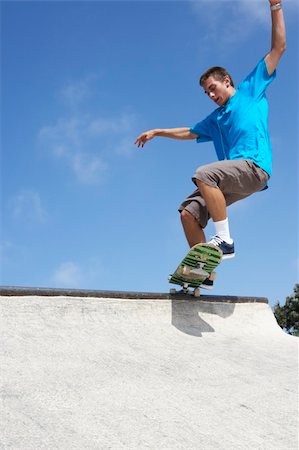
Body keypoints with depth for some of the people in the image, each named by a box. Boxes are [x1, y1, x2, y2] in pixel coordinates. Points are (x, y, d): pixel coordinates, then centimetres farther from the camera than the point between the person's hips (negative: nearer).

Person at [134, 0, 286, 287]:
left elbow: (278, 48, 11)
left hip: (254, 167, -7)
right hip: (231, 177, 7)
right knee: (189, 211, -6)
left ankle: (224, 239, -28)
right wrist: (157, 132, 45)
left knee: (204, 174, -32)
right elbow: (188, 133, 44)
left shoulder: (251, 90, 15)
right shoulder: (215, 119, 30)